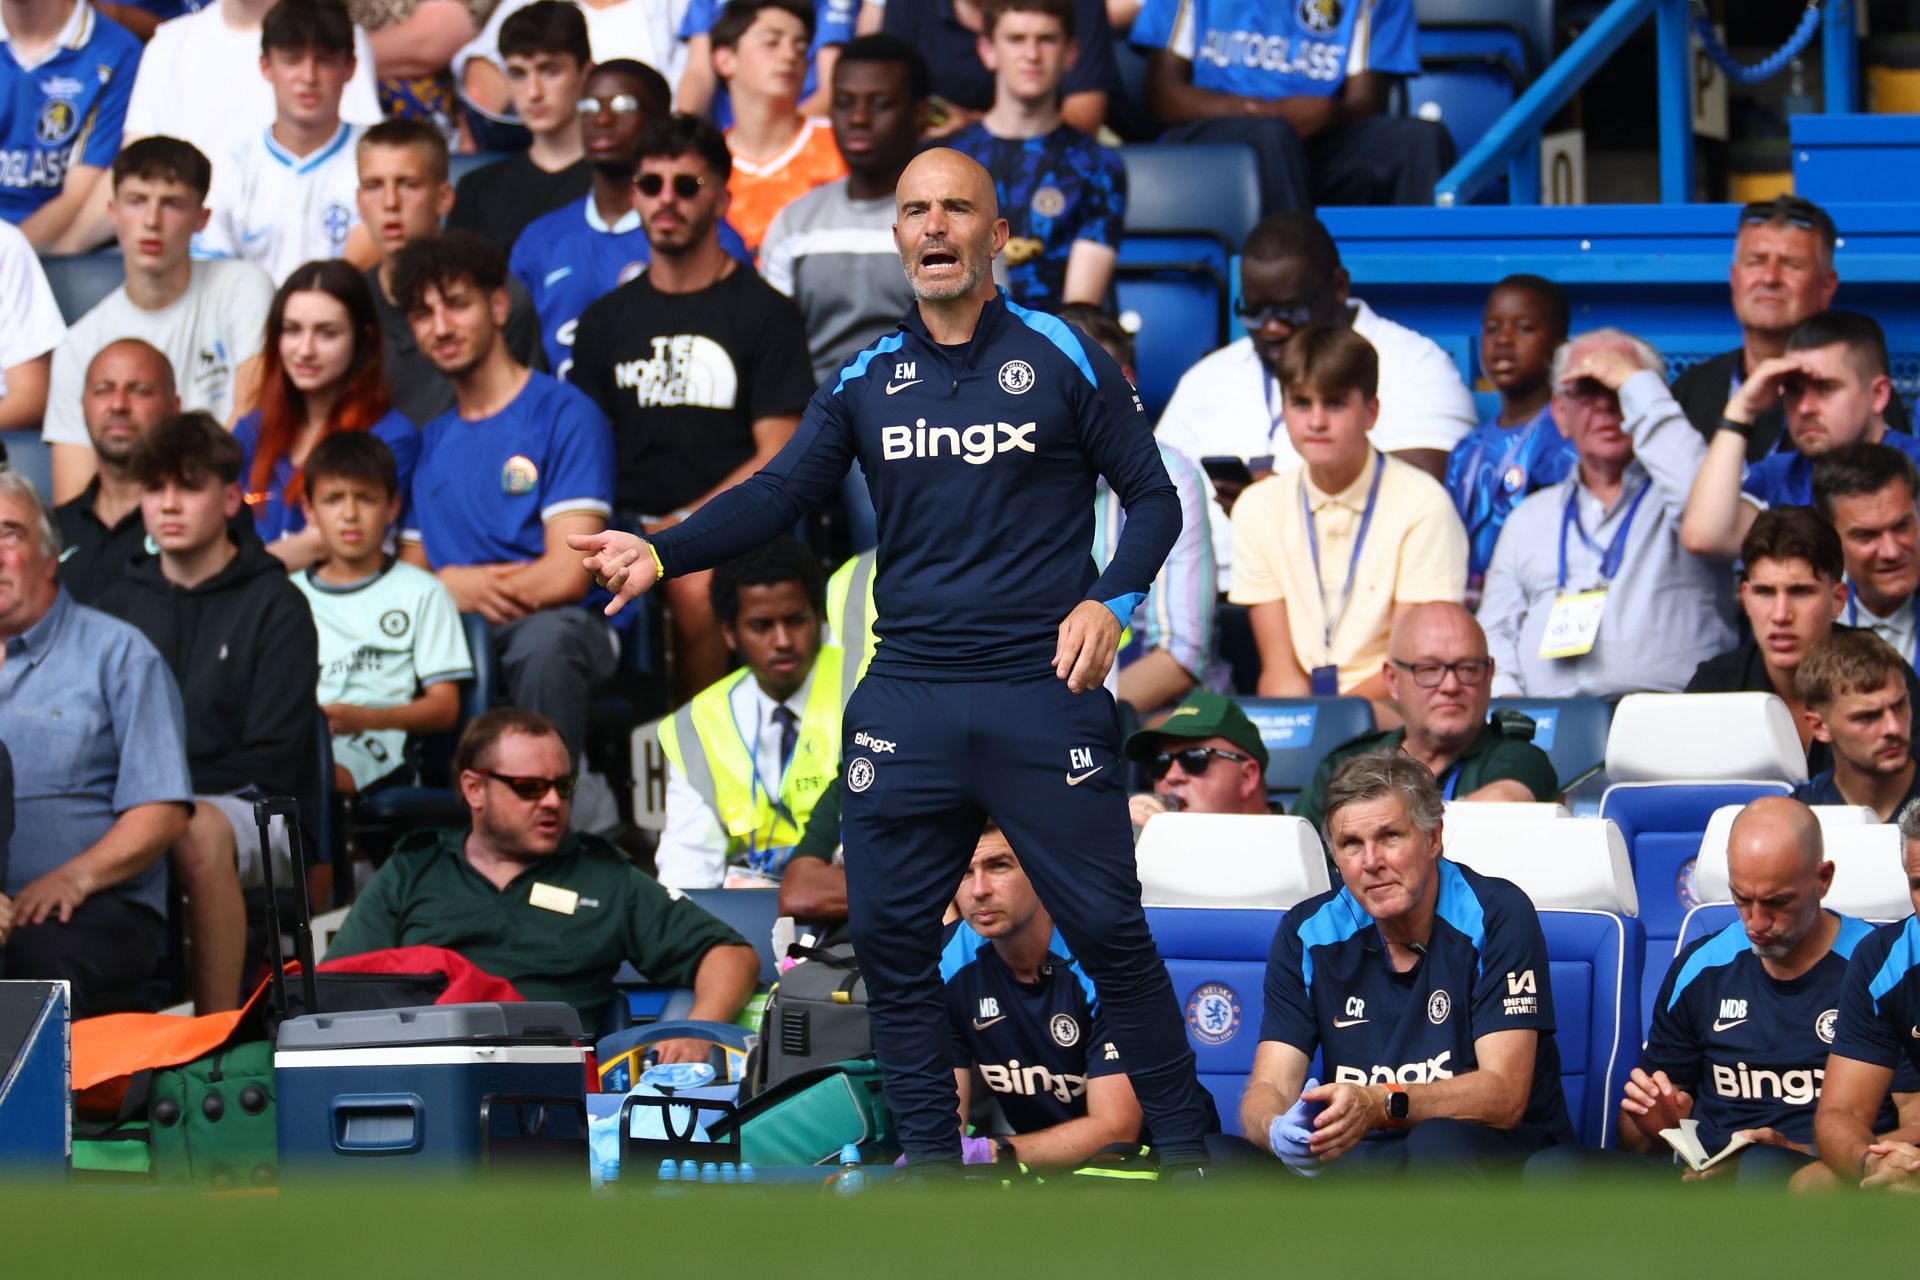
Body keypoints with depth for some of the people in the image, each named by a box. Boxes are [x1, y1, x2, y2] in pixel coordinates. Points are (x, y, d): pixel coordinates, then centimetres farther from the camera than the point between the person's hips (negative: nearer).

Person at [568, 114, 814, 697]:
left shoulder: (766, 315, 5)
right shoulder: (606, 321, 19)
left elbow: (779, 460, -2)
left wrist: (684, 525, -12)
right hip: (625, 521, 3)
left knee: (694, 586, -36)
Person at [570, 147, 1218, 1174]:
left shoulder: (1062, 359, 1)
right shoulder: (865, 381, 10)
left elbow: (1152, 497, 5)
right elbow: (779, 494, 3)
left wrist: (1110, 600, -13)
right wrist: (663, 553, -13)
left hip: (1043, 694, -3)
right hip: (907, 698, 4)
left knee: (1108, 928, -5)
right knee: (890, 934, 2)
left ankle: (1183, 1150, 6)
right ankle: (929, 1159, 14)